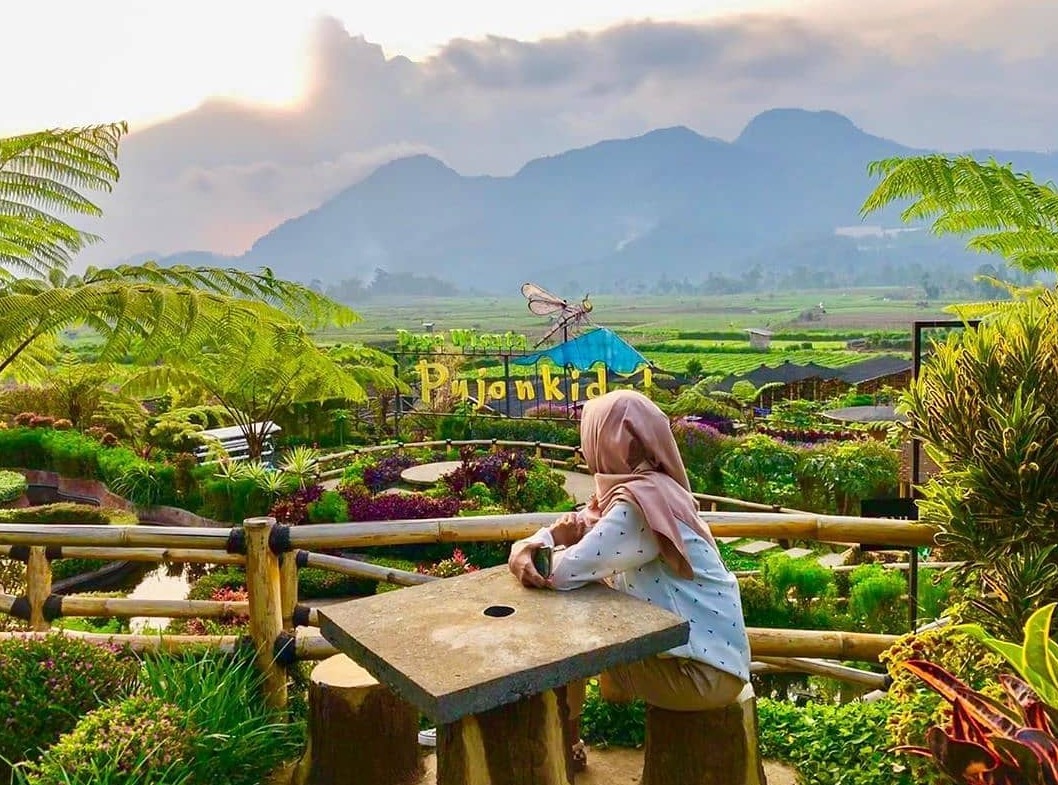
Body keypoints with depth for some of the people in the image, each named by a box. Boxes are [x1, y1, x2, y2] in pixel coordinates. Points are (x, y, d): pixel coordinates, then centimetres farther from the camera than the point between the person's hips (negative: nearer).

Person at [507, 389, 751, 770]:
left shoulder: (639, 504, -24)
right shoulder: (644, 487, 6)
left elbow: (564, 573, -27)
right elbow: (570, 528, 7)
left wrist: (558, 545, -3)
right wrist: (525, 549, -15)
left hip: (701, 670, -8)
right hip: (696, 647, 9)